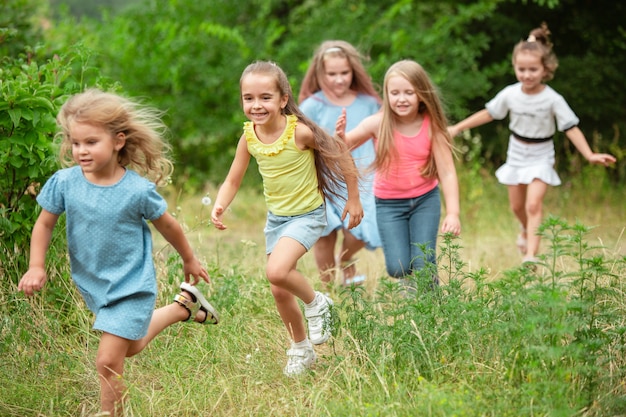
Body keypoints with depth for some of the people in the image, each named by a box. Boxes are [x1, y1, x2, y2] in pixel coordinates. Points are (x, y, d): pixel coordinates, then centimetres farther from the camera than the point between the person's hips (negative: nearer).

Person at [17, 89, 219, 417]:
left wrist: (189, 260, 11)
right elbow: (45, 223, 1)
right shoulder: (64, 182, -14)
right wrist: (36, 266, -12)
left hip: (131, 287, -5)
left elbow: (167, 226, -4)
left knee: (108, 361, -12)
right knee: (130, 346, 28)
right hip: (92, 284, 5)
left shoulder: (138, 190, -22)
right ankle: (183, 306, 50)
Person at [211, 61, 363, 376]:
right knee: (279, 291, 11)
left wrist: (353, 199, -4)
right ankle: (301, 349, 33)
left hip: (307, 215, -6)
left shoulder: (300, 132, -24)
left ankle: (316, 303, 2)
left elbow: (341, 154, -12)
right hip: (275, 217, 6)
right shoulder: (249, 137, -9)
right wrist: (219, 206, -20)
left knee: (277, 272, -28)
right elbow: (233, 180, 1)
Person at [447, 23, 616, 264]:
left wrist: (589, 155, -31)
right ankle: (526, 229, 50)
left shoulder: (553, 100, -20)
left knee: (533, 205, -18)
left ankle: (531, 255, -20)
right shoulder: (510, 94, -11)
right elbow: (488, 114, 3)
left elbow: (571, 128, -20)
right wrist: (457, 128, 6)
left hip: (541, 158, -4)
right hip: (516, 156, 4)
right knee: (517, 206, 17)